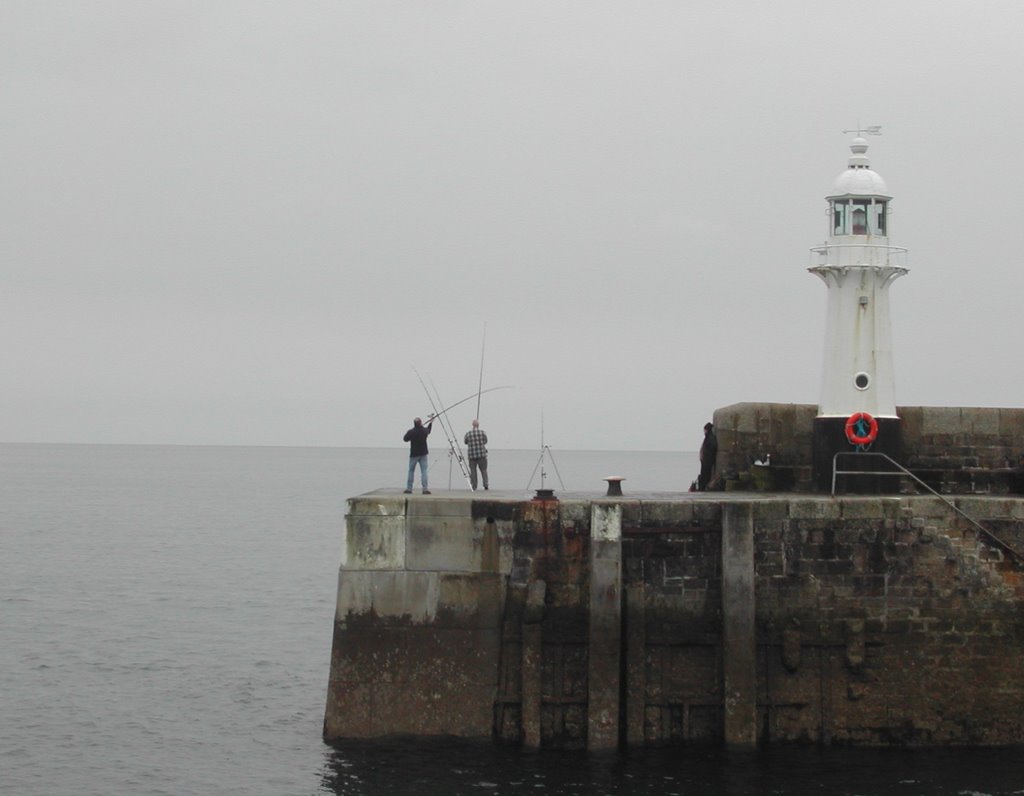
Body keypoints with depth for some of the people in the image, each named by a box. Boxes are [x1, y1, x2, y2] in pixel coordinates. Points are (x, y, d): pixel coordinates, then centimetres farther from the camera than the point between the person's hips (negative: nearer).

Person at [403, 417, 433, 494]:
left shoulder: (411, 432, -15)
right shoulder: (424, 430, -6)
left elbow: (405, 439, 3)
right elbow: (428, 430, 20)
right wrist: (431, 423, 39)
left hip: (414, 454, -1)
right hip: (423, 454, 1)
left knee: (411, 471, 10)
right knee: (424, 471, 0)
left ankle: (409, 488, 10)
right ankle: (425, 489, -8)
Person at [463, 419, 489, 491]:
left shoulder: (468, 433, -5)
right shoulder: (482, 432, -4)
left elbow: (465, 442, 11)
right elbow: (485, 441, 9)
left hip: (472, 455, 0)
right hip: (482, 454, 0)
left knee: (473, 471, 6)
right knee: (483, 470, 8)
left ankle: (474, 487, 4)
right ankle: (485, 485, -3)